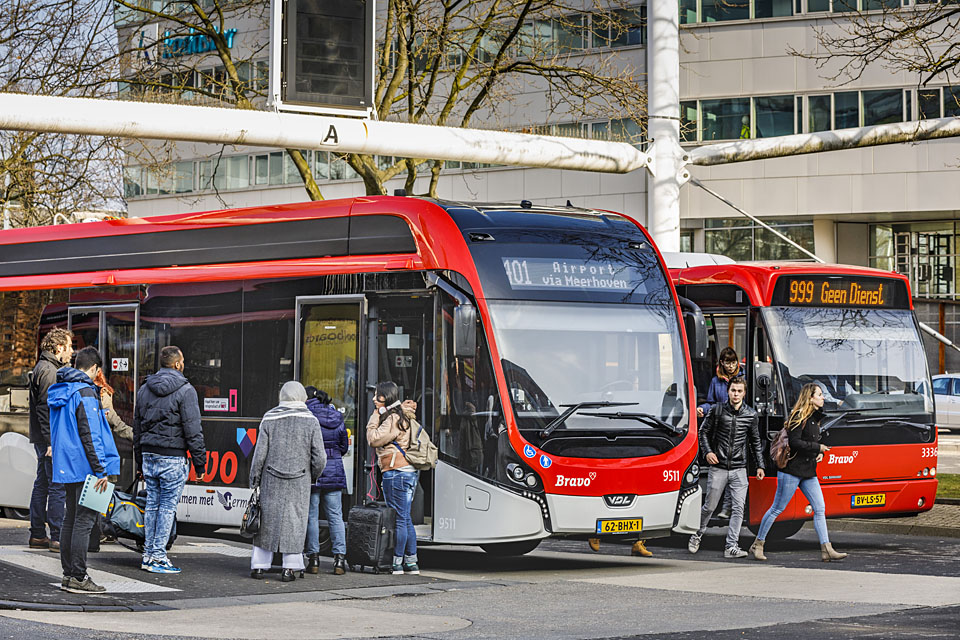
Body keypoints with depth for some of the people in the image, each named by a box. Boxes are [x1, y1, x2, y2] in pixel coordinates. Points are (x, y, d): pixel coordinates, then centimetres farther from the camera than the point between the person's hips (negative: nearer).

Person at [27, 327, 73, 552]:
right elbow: (45, 408, -20)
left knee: (42, 485, 13)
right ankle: (57, 538, -8)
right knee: (58, 486, -9)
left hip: (44, 440, 11)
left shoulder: (46, 368, 18)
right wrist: (51, 441, -22)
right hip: (51, 439, -11)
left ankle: (37, 535, 18)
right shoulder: (49, 371, -15)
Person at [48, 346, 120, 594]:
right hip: (84, 467, -9)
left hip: (66, 467, 9)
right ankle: (78, 577, -7)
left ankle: (68, 574, 18)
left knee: (71, 519, 14)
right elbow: (90, 435, -19)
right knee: (84, 520, -6)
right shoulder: (85, 393, -15)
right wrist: (100, 471, -17)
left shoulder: (60, 392, 13)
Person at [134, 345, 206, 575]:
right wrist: (200, 463, -6)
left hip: (149, 454, 6)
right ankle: (158, 557, -2)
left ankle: (148, 555, 12)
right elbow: (193, 431, -11)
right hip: (173, 457, -6)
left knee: (152, 504, 11)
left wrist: (140, 462, 23)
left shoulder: (144, 389, 11)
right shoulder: (184, 390, -9)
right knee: (167, 506, -2)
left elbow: (137, 428, 16)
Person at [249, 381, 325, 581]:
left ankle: (259, 566, 8)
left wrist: (254, 480, 6)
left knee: (267, 519, 8)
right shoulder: (310, 420, -1)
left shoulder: (269, 419, 0)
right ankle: (289, 568, 4)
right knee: (294, 521, 5)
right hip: (300, 482, -1)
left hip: (272, 481, 1)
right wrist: (312, 476, 14)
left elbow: (260, 453, -2)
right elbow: (319, 458, -3)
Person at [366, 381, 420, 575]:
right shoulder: (402, 416, 17)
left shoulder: (393, 418, -13)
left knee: (399, 519, -6)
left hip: (396, 472, -10)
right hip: (409, 472, 10)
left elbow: (374, 439, -14)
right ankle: (411, 563, 15)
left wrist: (376, 414, -8)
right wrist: (379, 414, 12)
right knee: (406, 519, 12)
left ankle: (397, 563, -3)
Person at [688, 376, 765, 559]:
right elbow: (703, 432, 8)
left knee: (738, 509, -6)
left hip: (739, 469, 2)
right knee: (710, 506, 5)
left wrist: (760, 466, 12)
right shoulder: (717, 411, -1)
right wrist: (707, 452, -7)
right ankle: (697, 535, 29)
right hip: (718, 468, -1)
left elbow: (755, 442, 15)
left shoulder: (751, 415, 5)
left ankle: (731, 546, -4)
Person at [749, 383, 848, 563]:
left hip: (808, 472, 8)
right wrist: (818, 447, -14)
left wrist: (820, 453, 4)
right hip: (792, 469, -8)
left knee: (820, 509, -1)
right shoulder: (799, 416, -13)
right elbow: (795, 442, -20)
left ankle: (826, 550, -3)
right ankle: (757, 545, 12)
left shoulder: (815, 417, 13)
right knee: (777, 508, 0)